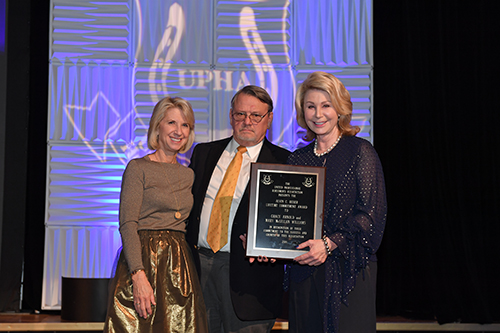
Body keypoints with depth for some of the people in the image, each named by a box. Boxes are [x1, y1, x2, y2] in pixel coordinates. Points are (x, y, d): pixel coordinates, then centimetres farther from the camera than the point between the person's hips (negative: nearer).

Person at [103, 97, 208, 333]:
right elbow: (127, 224, -11)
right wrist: (139, 275, -21)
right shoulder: (138, 168, -3)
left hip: (180, 266, 5)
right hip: (143, 261, -5)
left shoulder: (189, 175, 14)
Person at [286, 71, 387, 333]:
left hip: (348, 270, -4)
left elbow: (371, 214, -10)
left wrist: (329, 244, -19)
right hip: (304, 270, 4)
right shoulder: (297, 159, 12)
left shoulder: (360, 151, -2)